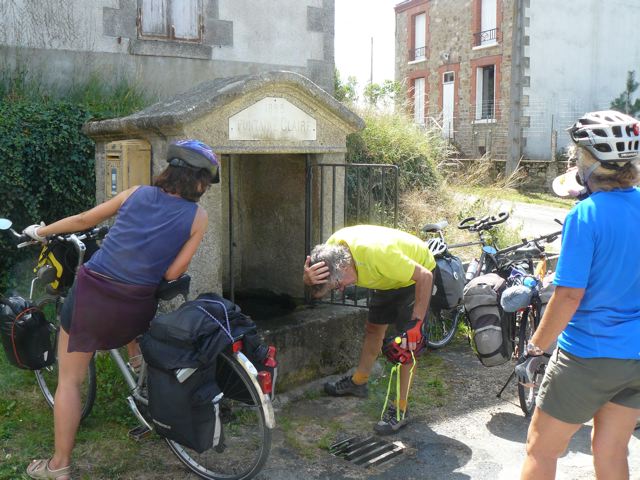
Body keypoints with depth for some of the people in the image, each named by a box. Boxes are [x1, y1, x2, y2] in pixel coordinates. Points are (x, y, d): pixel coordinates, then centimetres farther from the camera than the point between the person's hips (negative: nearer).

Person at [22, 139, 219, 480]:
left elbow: (83, 220, 12)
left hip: (92, 292, 0)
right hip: (135, 306, 0)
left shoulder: (137, 193, 4)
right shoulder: (197, 216, -3)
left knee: (69, 380, 12)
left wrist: (40, 232, 27)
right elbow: (172, 273, -5)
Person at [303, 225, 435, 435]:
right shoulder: (332, 247, -22)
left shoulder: (377, 253, -42)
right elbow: (312, 281, -14)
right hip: (388, 278, 7)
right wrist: (308, 277, -39)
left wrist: (416, 322, -32)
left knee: (408, 341, -9)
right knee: (373, 328, 13)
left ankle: (400, 409, -2)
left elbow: (425, 276, -34)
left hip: (417, 274, -7)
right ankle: (358, 381, 32)